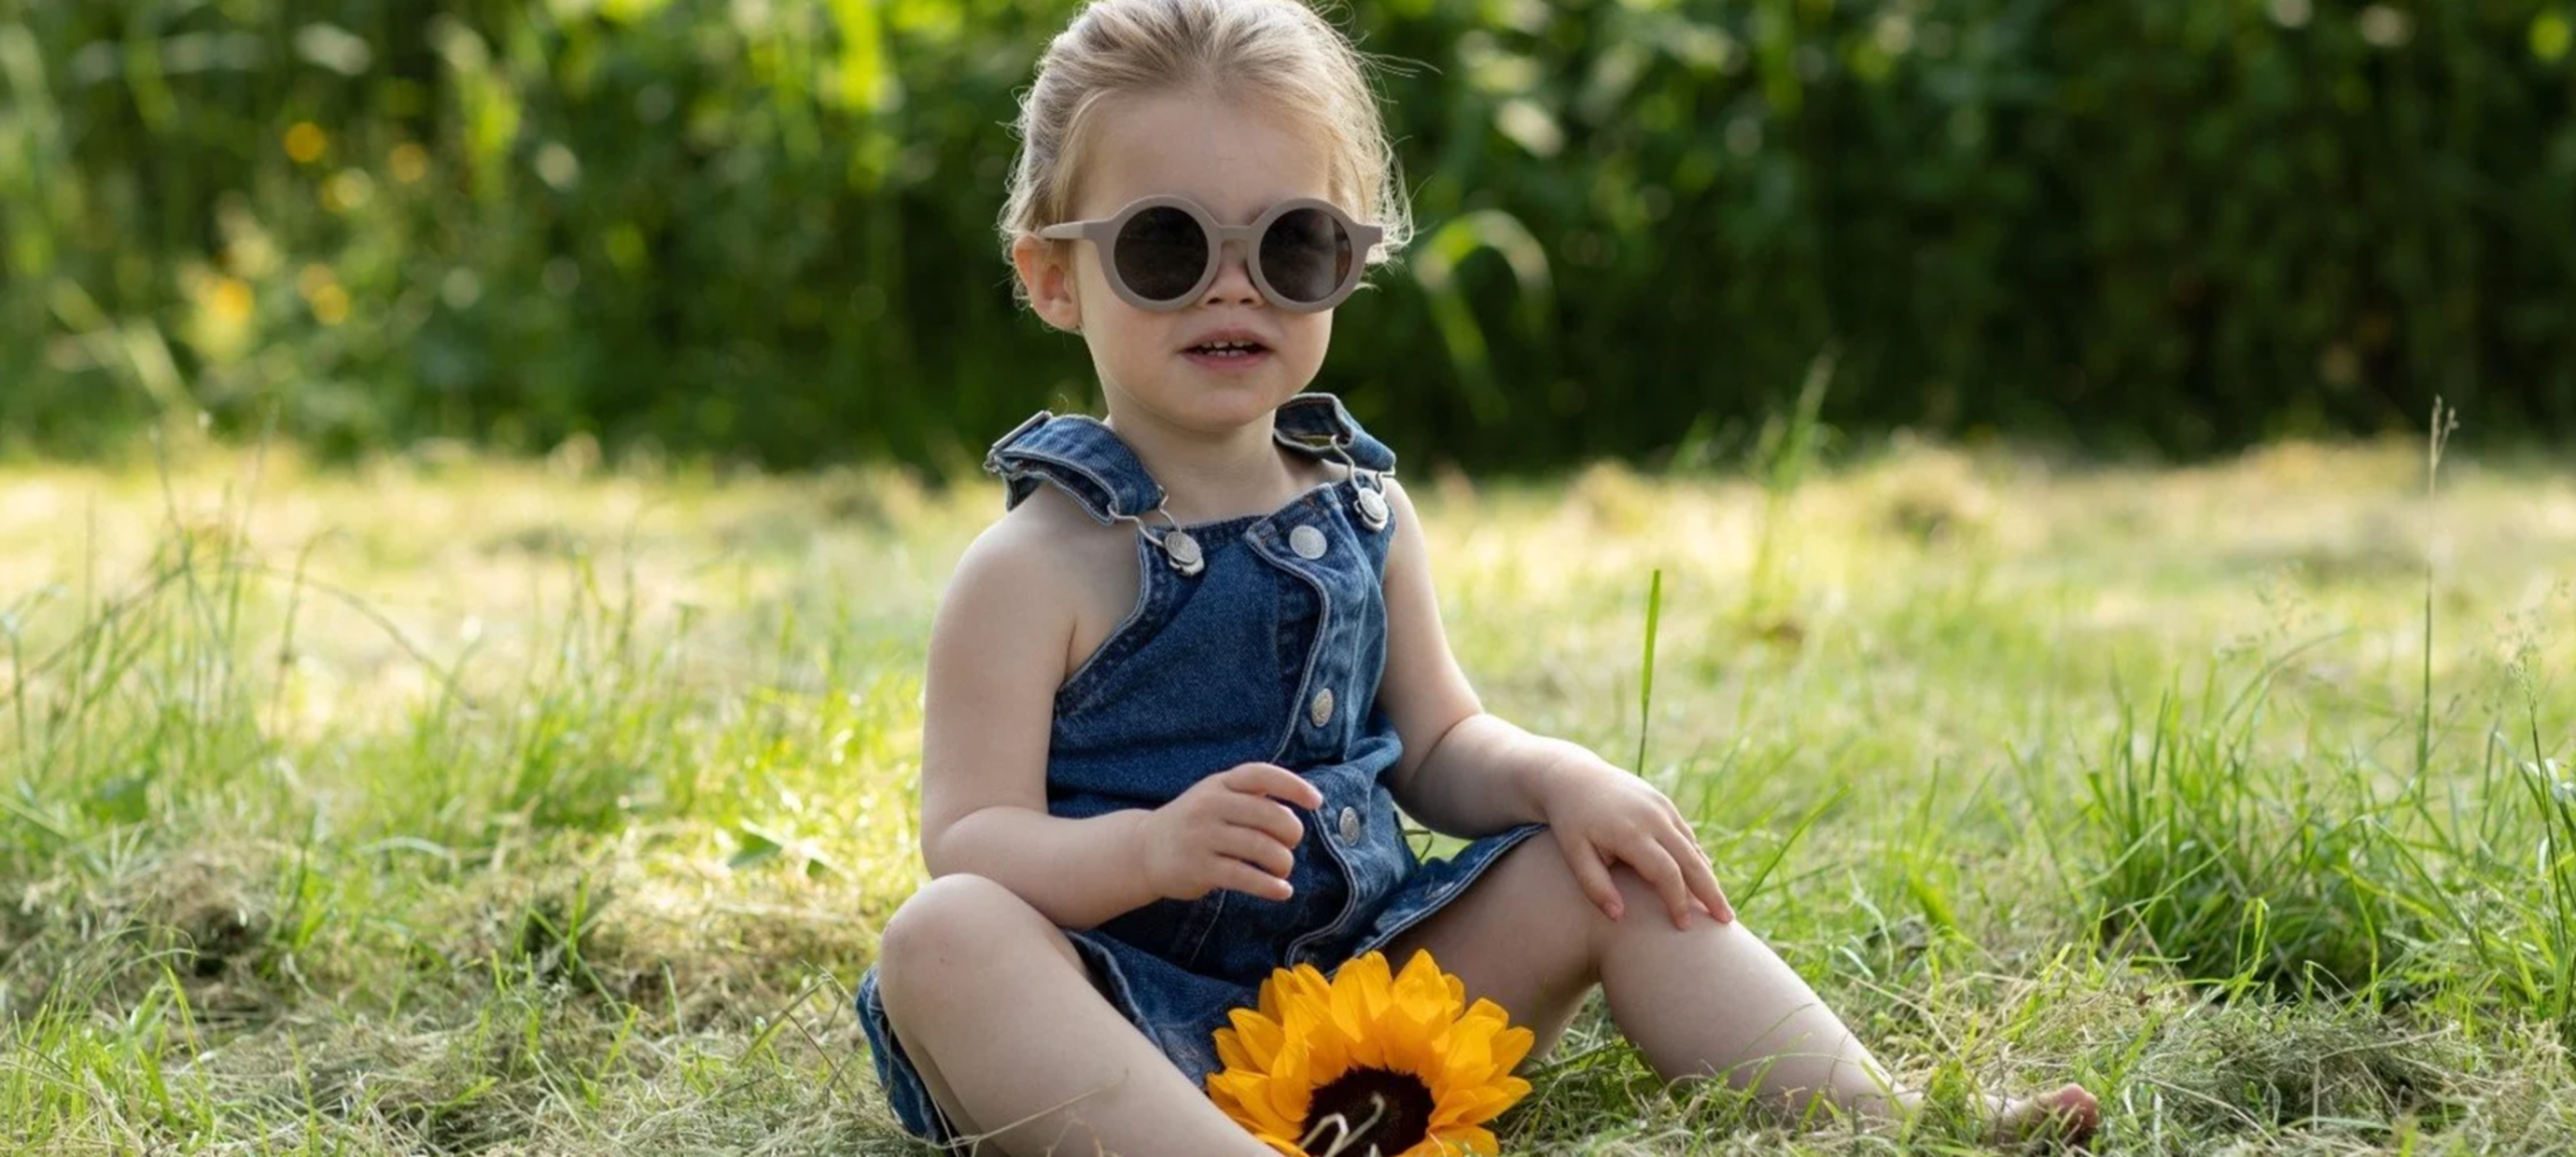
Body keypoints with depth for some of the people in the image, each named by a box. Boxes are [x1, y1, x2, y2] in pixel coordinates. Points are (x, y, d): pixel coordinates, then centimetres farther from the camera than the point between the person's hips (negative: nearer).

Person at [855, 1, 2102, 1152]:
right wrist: (1150, 848, -33)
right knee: (943, 940, -35)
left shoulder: (1362, 513, 10)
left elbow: (1435, 748, 19)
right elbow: (968, 846, -14)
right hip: (1146, 1030, -6)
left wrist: (1558, 776, -3)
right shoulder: (1041, 568, -8)